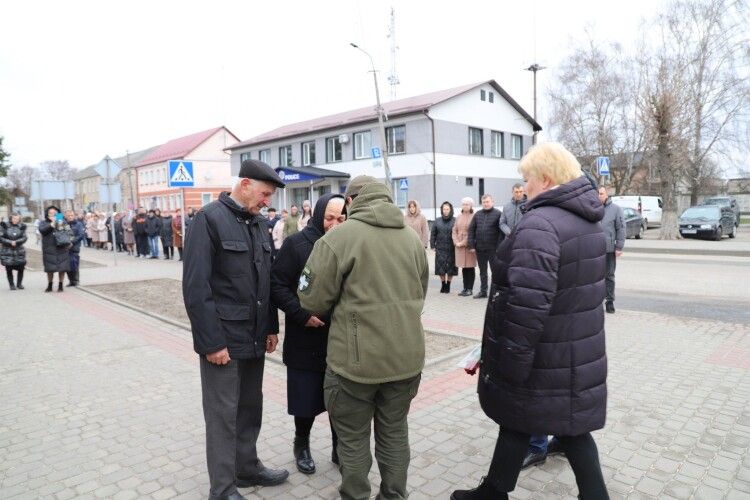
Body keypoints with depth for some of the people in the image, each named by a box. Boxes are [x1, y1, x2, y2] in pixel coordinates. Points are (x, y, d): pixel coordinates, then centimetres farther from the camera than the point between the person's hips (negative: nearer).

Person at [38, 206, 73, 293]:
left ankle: (60, 285, 13)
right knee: (50, 268, 4)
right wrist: (51, 224, -21)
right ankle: (49, 286, 19)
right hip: (49, 250, 0)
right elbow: (42, 230, -14)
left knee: (62, 268, 1)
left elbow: (70, 232, 8)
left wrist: (69, 241, -4)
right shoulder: (44, 223, 6)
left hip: (62, 249, 0)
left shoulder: (62, 222, 8)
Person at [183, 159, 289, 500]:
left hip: (255, 337, 7)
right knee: (223, 415, 5)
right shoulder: (210, 219, -12)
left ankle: (247, 468, 36)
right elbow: (195, 286, -17)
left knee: (251, 407, 18)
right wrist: (211, 341, -18)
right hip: (223, 338, -7)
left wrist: (271, 327, 11)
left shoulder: (259, 223, 10)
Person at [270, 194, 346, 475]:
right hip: (306, 339, -2)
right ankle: (301, 445, 37)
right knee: (306, 399, 11)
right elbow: (277, 285, -8)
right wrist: (302, 314, -17)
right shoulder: (297, 244, -6)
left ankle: (340, 449, 33)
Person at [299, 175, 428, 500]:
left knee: (353, 439, 15)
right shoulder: (412, 238, 5)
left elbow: (312, 299, -10)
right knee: (395, 433, 21)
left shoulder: (340, 237, -13)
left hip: (357, 359, -5)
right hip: (407, 356, 5)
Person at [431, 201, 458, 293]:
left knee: (450, 268, 3)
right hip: (440, 248, 2)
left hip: (451, 248, -2)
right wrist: (433, 246, 4)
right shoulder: (437, 221, 7)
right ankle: (443, 285, 18)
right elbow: (433, 234, 9)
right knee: (440, 268, 2)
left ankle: (448, 285, 16)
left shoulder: (455, 221, 0)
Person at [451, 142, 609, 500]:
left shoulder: (539, 224, -24)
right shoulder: (586, 221, 9)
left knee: (517, 422, 10)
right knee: (571, 427, 18)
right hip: (577, 351, 8)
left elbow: (527, 304, -31)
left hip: (545, 357, -8)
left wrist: (512, 361, -22)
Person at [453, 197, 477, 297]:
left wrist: (464, 242, -13)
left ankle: (470, 289, 8)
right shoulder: (459, 217, 12)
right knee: (463, 268, 8)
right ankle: (465, 288, 15)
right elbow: (454, 230, 12)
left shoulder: (474, 217, -5)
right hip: (459, 246, 5)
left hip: (469, 246, -5)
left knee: (470, 267, 1)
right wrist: (456, 242, -1)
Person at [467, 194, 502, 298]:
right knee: (482, 271, 13)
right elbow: (471, 229, 9)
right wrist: (472, 245, 1)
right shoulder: (477, 214, 9)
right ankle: (483, 291, 21)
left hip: (493, 248, -4)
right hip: (480, 248, 5)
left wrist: (499, 246, -14)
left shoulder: (498, 214, -4)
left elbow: (501, 231, -8)